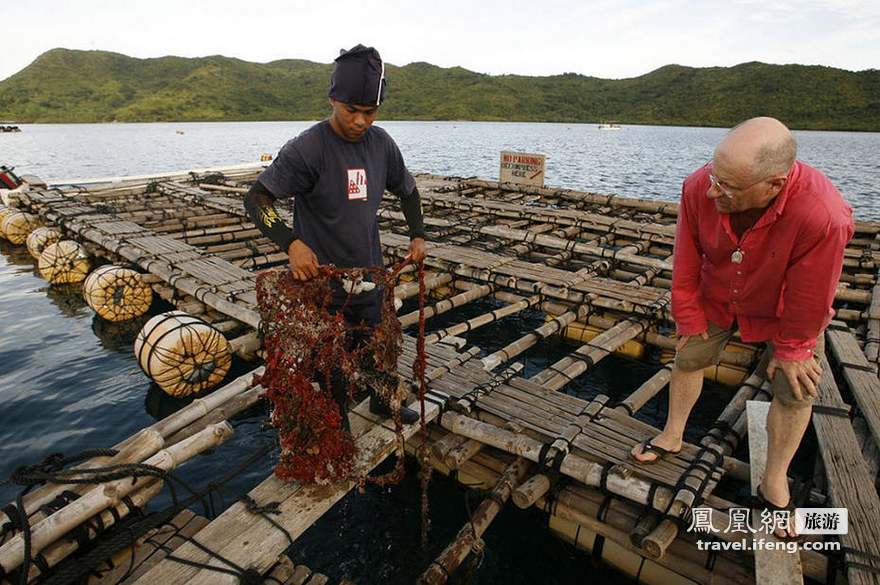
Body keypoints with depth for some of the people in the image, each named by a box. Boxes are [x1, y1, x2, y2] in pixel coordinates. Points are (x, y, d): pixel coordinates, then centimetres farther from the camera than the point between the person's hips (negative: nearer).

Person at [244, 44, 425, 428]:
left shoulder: (381, 144, 0)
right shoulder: (307, 148, -18)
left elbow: (407, 189, 15)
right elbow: (257, 197, -18)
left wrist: (418, 236, 5)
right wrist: (291, 243, -33)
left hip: (371, 276, 5)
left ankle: (381, 401, 51)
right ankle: (338, 426, 37)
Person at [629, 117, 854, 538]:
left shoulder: (823, 216, -42)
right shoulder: (698, 188, -32)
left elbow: (809, 299, -26)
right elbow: (686, 265, -17)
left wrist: (790, 349, -11)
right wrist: (689, 319, -7)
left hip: (784, 311, -2)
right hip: (716, 298, 3)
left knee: (795, 390, 3)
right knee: (688, 358, 11)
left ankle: (774, 483, 26)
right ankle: (671, 437, 36)